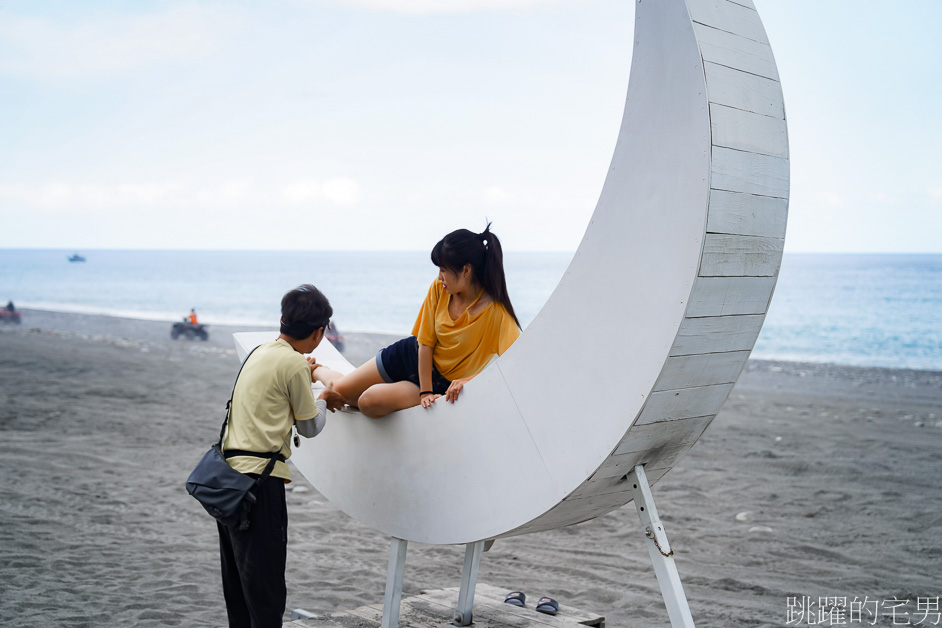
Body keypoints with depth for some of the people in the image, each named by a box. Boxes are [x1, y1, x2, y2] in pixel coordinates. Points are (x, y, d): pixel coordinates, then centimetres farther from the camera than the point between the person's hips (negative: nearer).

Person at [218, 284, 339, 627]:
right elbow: (310, 427, 0)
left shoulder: (259, 353, 13)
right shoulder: (295, 363, -11)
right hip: (258, 480, -9)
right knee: (266, 587, -4)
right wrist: (323, 398, 20)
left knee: (237, 582, 15)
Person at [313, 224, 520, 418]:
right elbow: (425, 344, -11)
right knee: (340, 388, 9)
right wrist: (425, 391, -18)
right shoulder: (439, 289, -15)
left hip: (442, 385, -4)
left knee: (370, 402, -23)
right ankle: (315, 369, 46)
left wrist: (468, 380, -40)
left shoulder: (496, 312, -29)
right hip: (414, 356, 4)